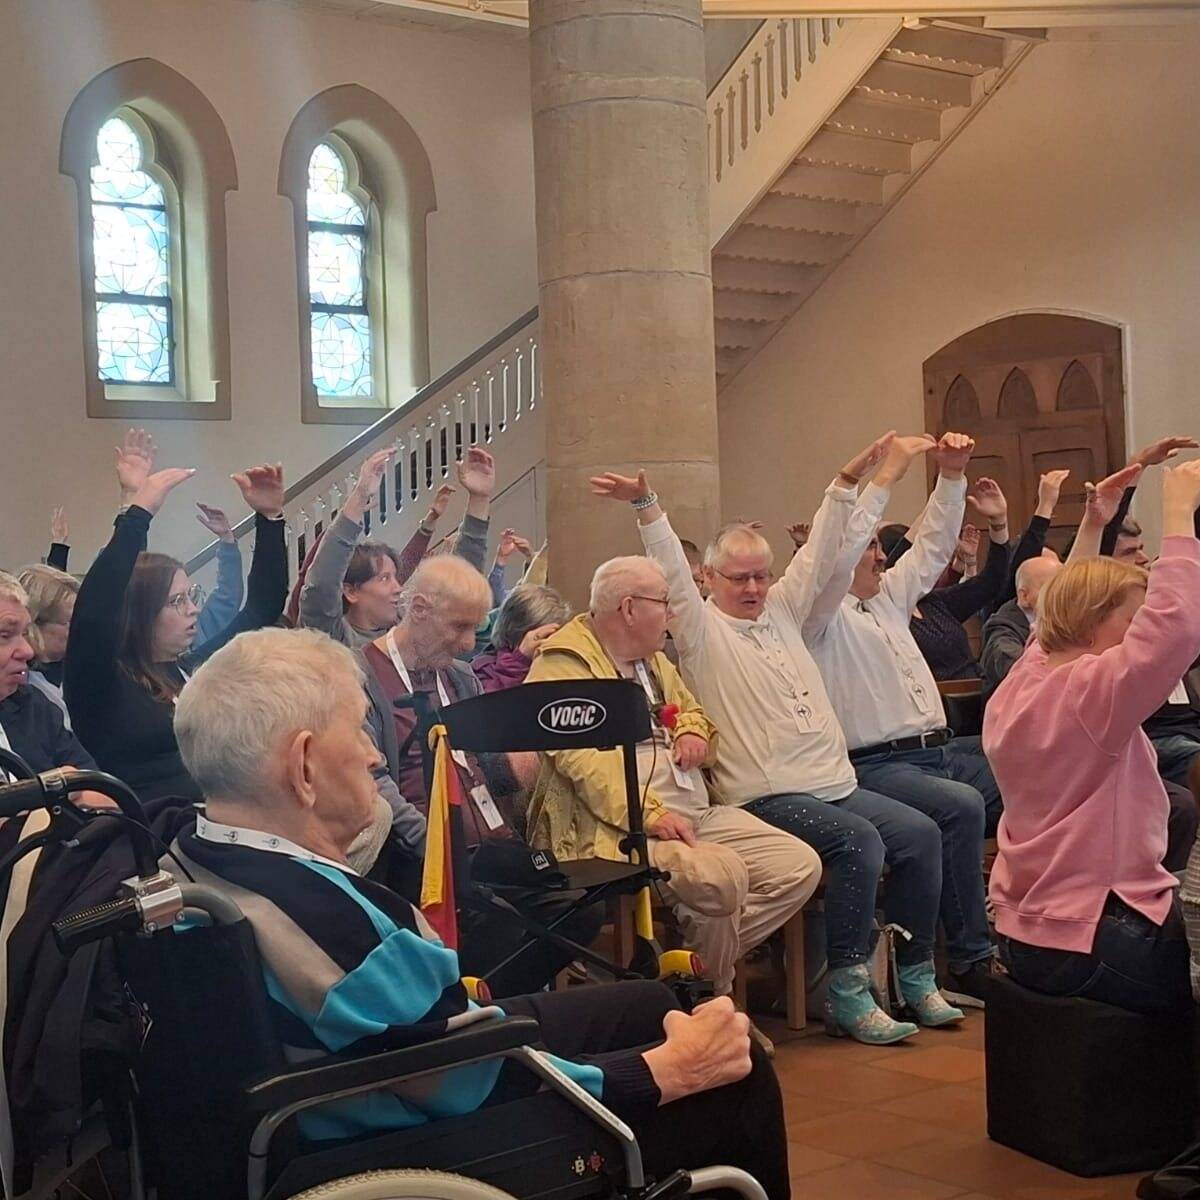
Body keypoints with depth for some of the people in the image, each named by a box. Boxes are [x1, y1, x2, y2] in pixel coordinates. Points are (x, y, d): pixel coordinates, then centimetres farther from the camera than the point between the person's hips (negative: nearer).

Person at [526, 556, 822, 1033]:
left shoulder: (653, 660, 20)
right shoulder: (563, 665, -8)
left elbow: (691, 711, 35)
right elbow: (582, 758, -20)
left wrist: (693, 732, 9)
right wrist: (650, 815, -29)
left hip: (699, 814, 9)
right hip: (619, 827, -9)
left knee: (800, 866, -6)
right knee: (722, 874, -32)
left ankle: (704, 955, 1)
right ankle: (711, 996, -7)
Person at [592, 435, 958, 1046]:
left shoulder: (782, 610, 18)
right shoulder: (701, 627, 1)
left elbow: (819, 554, 18)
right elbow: (671, 573, -12)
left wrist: (848, 480, 14)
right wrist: (647, 507, -24)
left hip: (836, 784, 7)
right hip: (767, 797, -7)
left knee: (920, 833, -9)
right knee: (859, 841, -29)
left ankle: (916, 976, 3)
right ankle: (847, 995, -22)